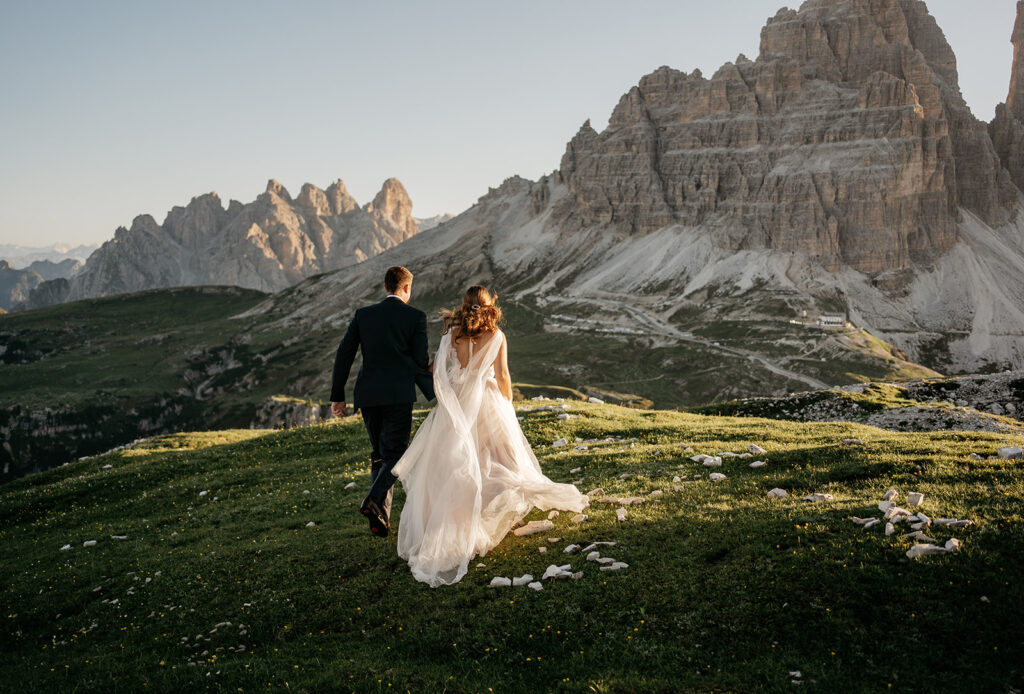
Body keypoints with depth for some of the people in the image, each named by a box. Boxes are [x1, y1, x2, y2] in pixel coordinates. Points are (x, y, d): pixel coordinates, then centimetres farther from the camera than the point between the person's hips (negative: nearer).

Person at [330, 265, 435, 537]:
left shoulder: (363, 315, 9)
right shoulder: (416, 317, 0)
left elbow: (343, 355, 6)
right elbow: (420, 362, -3)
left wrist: (337, 396, 11)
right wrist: (433, 395, 10)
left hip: (368, 395, 4)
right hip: (399, 395, -4)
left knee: (379, 454, 16)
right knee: (394, 454, 1)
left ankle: (381, 518, 12)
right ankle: (374, 500, -24)